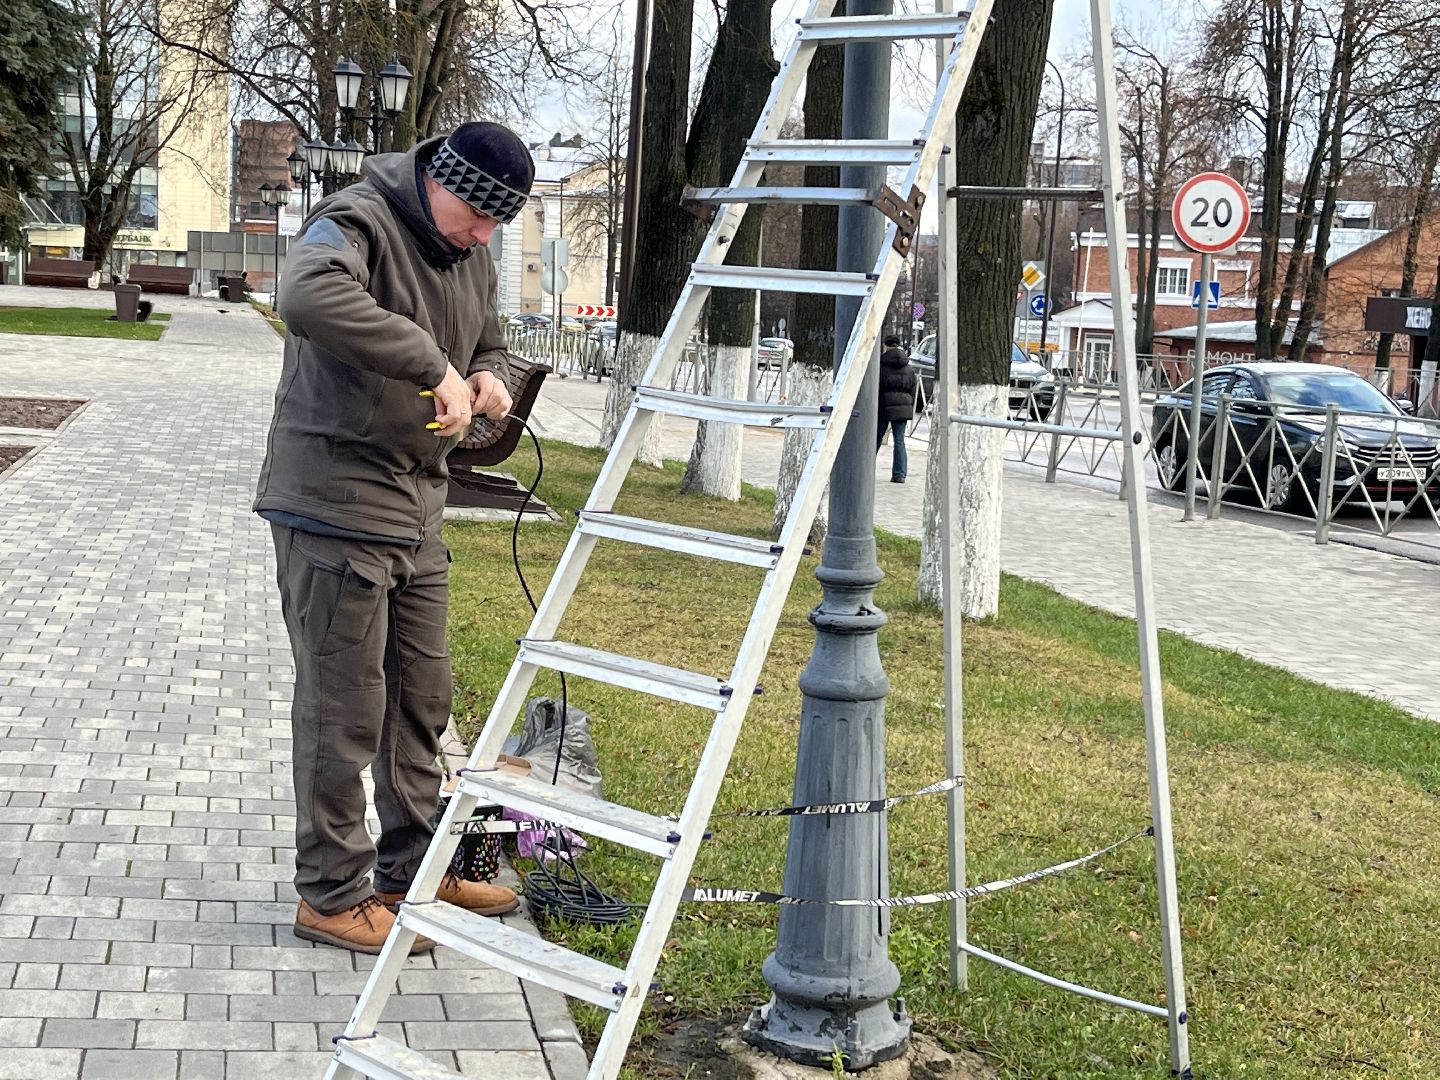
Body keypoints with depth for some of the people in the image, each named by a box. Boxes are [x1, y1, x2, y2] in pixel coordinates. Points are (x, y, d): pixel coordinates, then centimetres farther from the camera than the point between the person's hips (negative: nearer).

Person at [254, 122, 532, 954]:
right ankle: (333, 894, 11)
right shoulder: (358, 222, -16)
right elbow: (310, 298, -38)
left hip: (418, 509, 9)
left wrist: (488, 380, 0)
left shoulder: (475, 257, 11)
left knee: (423, 697, 15)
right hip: (336, 504, -9)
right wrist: (435, 366, -37)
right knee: (344, 708, -2)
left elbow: (490, 345, 25)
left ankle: (413, 870, 29)